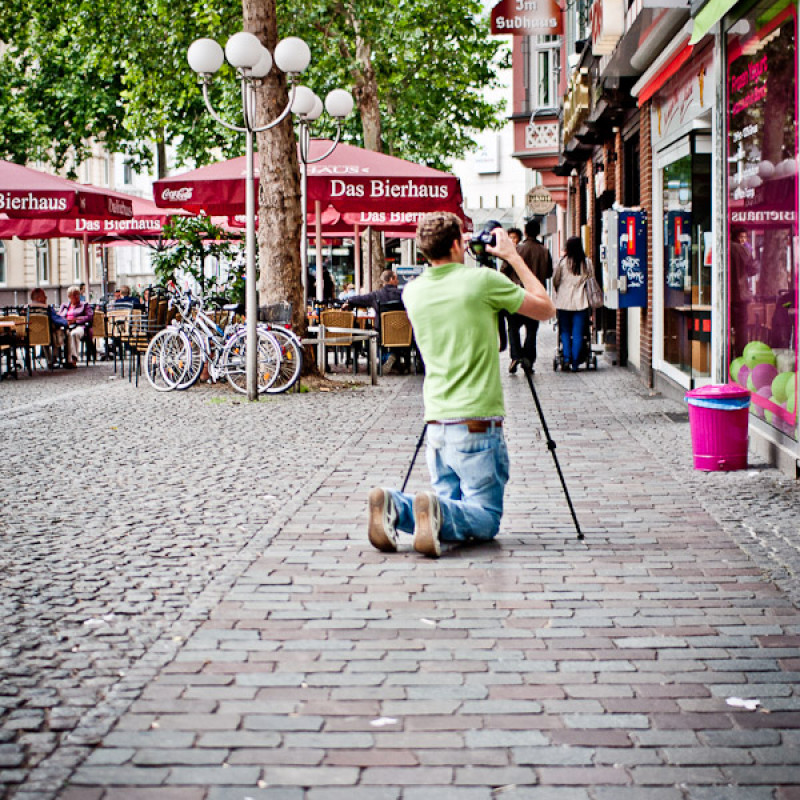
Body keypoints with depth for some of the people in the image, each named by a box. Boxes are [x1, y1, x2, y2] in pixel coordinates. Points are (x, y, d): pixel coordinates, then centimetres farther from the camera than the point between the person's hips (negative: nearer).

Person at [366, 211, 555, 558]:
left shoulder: (413, 292, 6)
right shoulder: (482, 281, -10)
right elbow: (546, 309, 2)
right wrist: (513, 257, 9)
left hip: (436, 423, 5)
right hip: (477, 424, -5)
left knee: (449, 501, 16)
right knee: (485, 519, 3)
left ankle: (395, 507, -12)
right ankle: (434, 512, -27)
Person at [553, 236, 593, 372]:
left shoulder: (562, 262, -4)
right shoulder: (587, 263, 0)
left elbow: (555, 281, 5)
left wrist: (558, 293, 24)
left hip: (564, 302, -1)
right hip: (581, 302, 1)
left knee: (565, 331, 11)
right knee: (578, 334, 3)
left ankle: (566, 357, -4)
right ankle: (575, 363, 1)